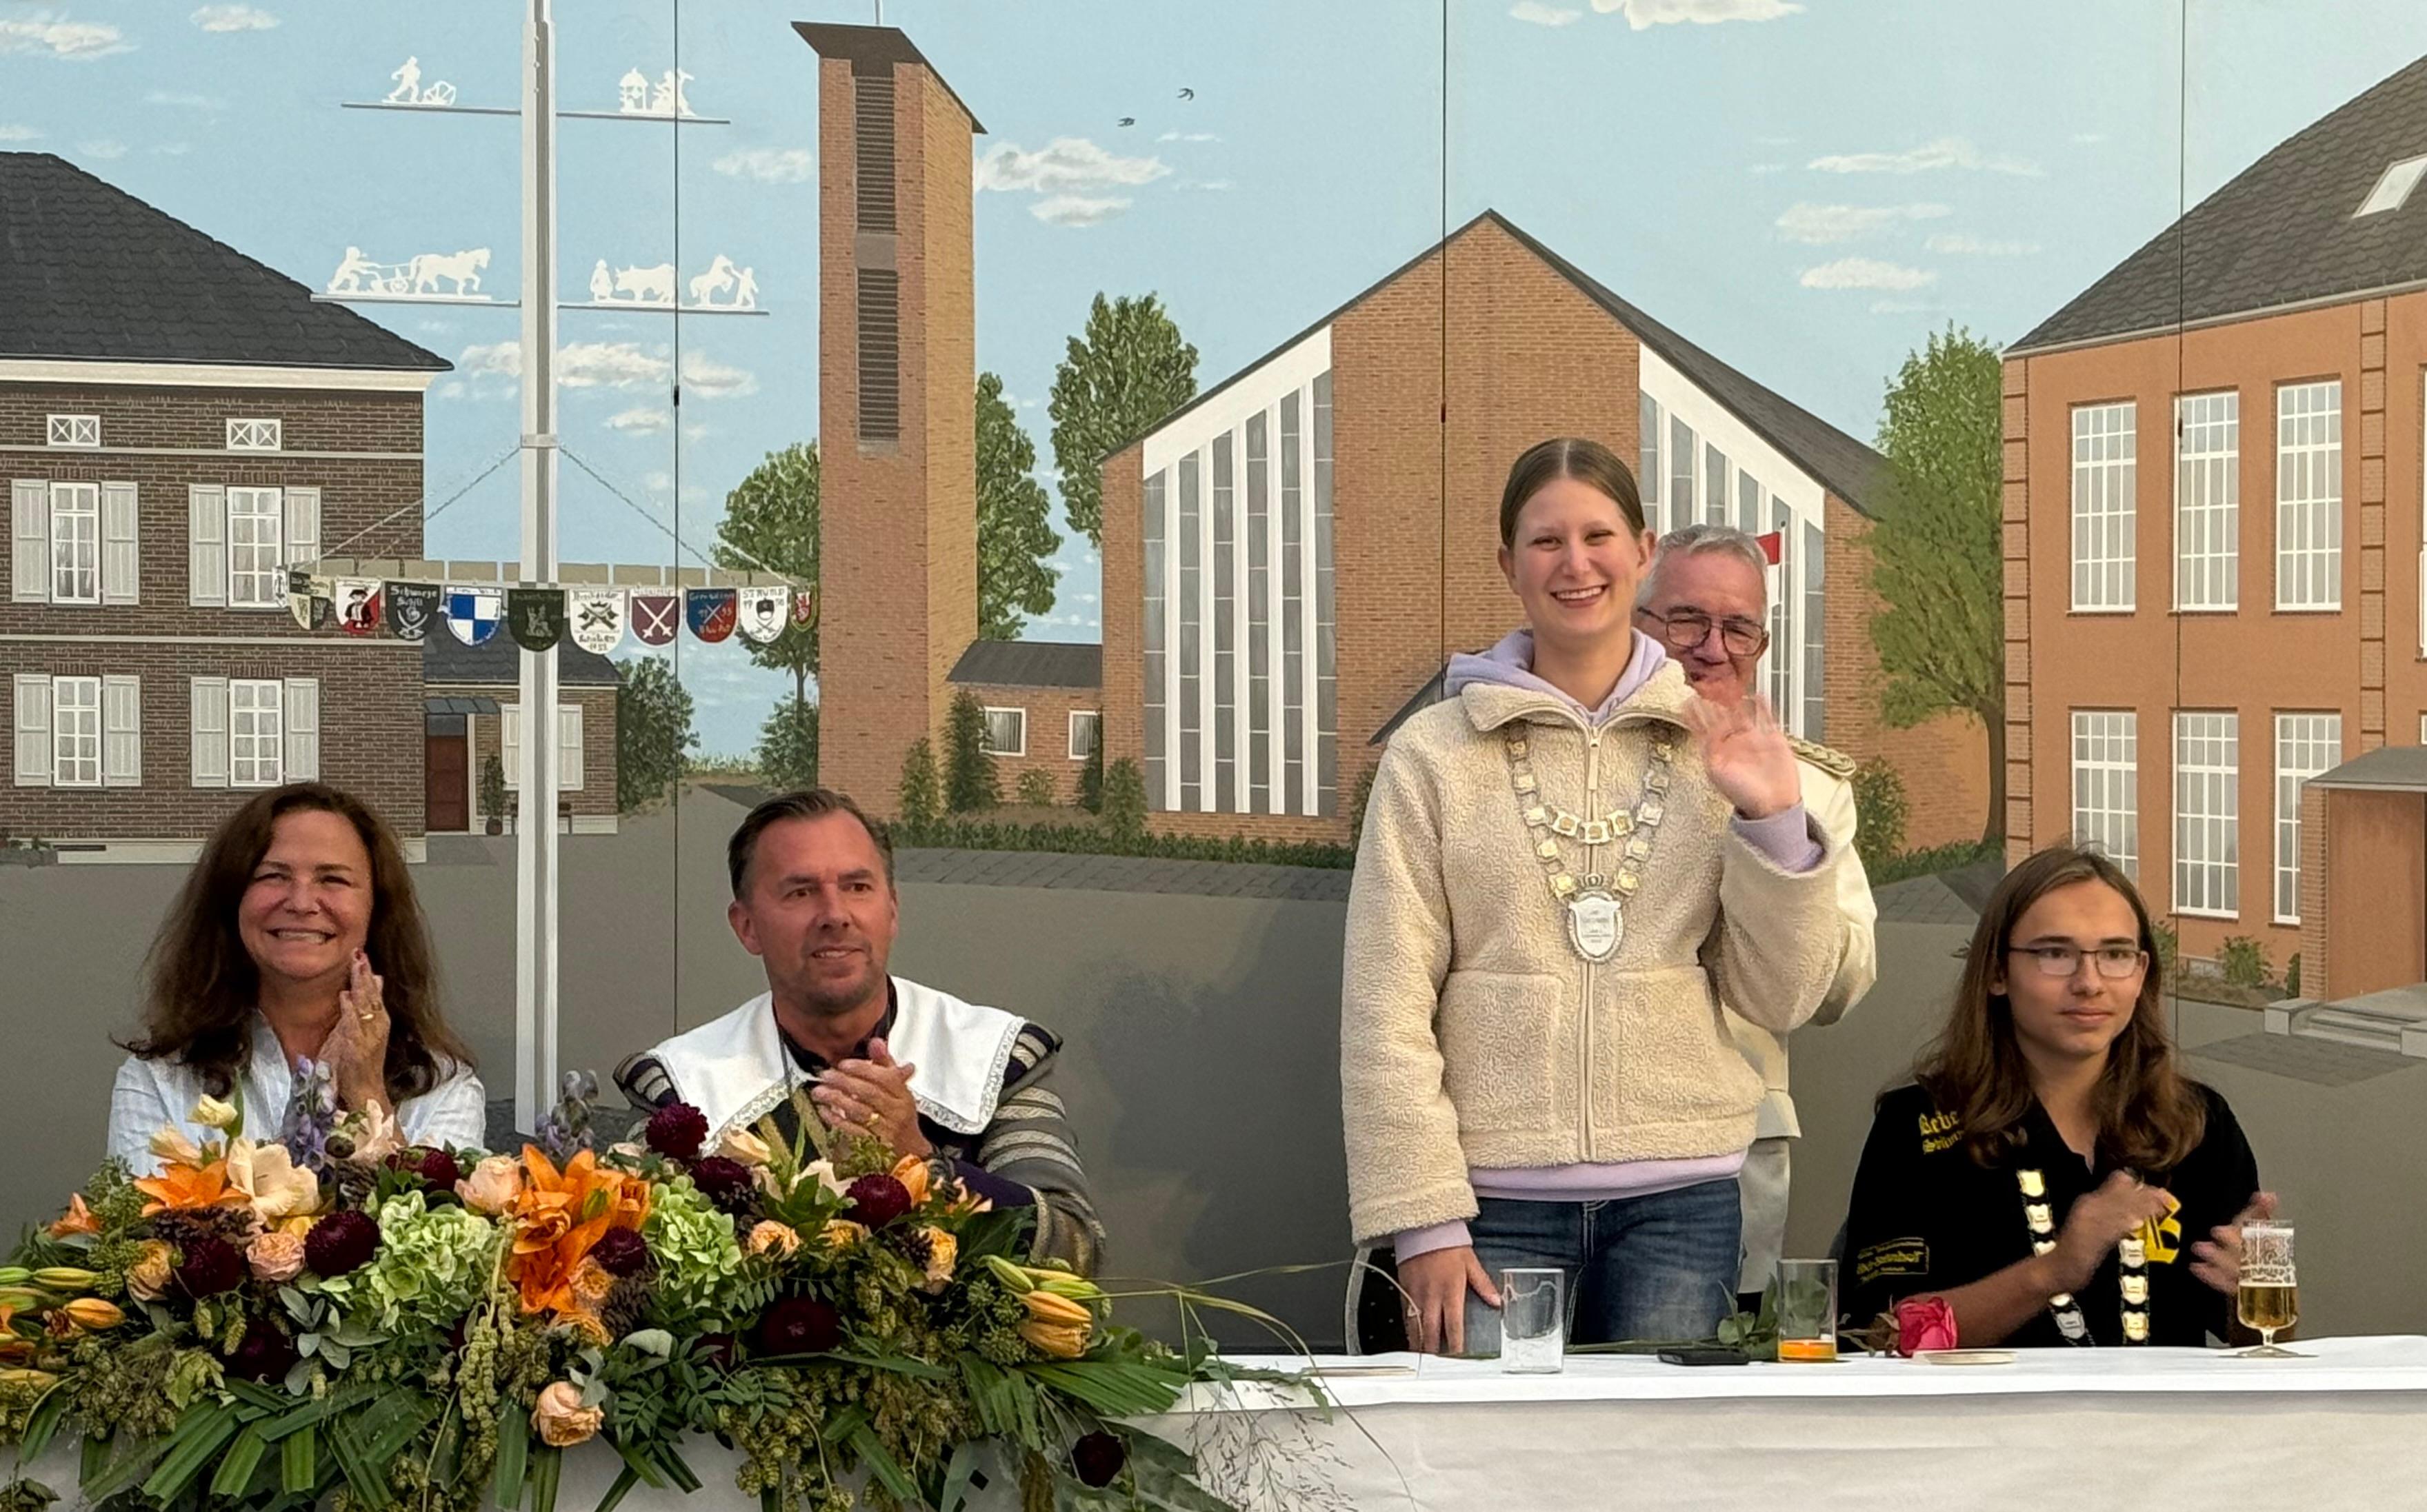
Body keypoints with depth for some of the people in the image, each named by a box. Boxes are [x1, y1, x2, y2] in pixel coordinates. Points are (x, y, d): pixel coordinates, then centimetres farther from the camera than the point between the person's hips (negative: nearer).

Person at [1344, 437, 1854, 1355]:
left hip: (1680, 1194, 2)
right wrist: (1423, 1221, -8)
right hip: (1496, 1199, -2)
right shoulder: (1433, 755, 1)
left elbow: (1782, 999, 7)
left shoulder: (1716, 748, 8)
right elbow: (1385, 1009, -2)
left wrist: (1773, 823, -6)